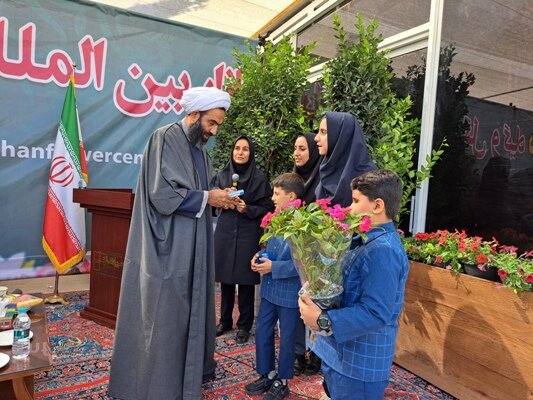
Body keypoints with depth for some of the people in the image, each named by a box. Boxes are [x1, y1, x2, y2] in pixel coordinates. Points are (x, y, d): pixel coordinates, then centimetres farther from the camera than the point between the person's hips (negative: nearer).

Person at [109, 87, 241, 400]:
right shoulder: (165, 139, -12)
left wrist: (221, 199, -3)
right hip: (168, 247, -8)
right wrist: (207, 198, -16)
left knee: (190, 309, 16)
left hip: (193, 247, 8)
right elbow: (161, 194, -21)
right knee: (164, 315, 2)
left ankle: (189, 369, 31)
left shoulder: (201, 150, 13)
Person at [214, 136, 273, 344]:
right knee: (225, 278, 8)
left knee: (245, 280, 2)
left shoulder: (260, 178, -2)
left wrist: (248, 209, -17)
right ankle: (225, 320, 25)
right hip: (224, 232, 3)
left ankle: (244, 325, 17)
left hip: (248, 234, -3)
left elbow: (267, 207, -1)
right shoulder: (223, 175, 8)